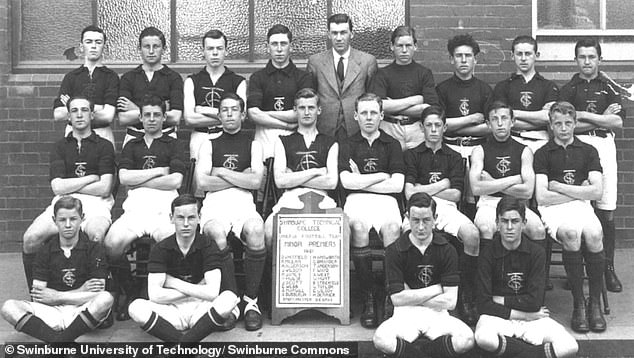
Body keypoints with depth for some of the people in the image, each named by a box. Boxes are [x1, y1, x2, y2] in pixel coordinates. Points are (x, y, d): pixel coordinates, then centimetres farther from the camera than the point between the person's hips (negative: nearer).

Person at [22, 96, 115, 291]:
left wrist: (69, 186, 2)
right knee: (30, 238, -25)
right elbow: (57, 187, 4)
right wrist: (91, 178, 1)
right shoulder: (60, 147, 18)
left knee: (96, 235, -38)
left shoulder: (104, 146, 11)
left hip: (95, 202, -3)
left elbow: (104, 188, -2)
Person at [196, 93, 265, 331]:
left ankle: (251, 300, -19)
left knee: (256, 231, -35)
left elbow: (255, 181, 2)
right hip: (214, 203, 0)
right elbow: (203, 181, 4)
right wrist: (240, 177, 4)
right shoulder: (209, 145, 21)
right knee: (217, 234, -36)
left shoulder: (253, 144, 20)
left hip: (243, 202, 0)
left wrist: (221, 172, 4)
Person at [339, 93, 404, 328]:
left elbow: (397, 185, 3)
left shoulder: (392, 145, 16)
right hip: (357, 201, 0)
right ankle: (368, 298, -26)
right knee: (359, 226, -36)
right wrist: (382, 176, 2)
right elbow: (346, 182, -1)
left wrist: (361, 181, 4)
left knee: (392, 228, -35)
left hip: (386, 200, 1)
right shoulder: (348, 145, 16)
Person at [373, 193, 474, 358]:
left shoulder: (447, 250, -1)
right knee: (380, 339, -34)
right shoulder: (395, 250, -3)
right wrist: (437, 289, -6)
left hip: (437, 314, 1)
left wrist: (411, 297, -6)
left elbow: (450, 301, -7)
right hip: (405, 314, -1)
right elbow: (397, 299, -9)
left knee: (467, 339, -30)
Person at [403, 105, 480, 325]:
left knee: (472, 235, -30)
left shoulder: (454, 157, 22)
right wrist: (441, 185, 7)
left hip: (447, 207, 2)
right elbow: (409, 193, 3)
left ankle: (466, 295, -14)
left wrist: (424, 189, 3)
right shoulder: (412, 155, 17)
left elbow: (456, 194, 7)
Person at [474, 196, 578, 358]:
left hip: (532, 318, 2)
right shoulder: (488, 254, -5)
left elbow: (534, 301, -8)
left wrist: (501, 300, -7)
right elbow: (484, 304, -12)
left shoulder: (536, 252, -1)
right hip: (497, 318, -1)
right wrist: (525, 314, -13)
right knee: (483, 338, -38)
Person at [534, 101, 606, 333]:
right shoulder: (543, 154, 10)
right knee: (571, 233, -35)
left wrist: (559, 187, -1)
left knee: (594, 235, -32)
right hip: (553, 209, -2)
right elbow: (541, 197, -2)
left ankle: (595, 303, -16)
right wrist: (579, 191, 1)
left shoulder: (588, 151, 15)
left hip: (581, 206, 2)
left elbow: (596, 192, 2)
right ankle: (578, 304, -21)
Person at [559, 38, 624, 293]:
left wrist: (584, 115, -4)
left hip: (604, 146, 1)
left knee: (607, 213, -1)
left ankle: (608, 268, 8)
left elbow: (618, 122, 0)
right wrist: (602, 119, -2)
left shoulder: (609, 88, 14)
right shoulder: (568, 89, 12)